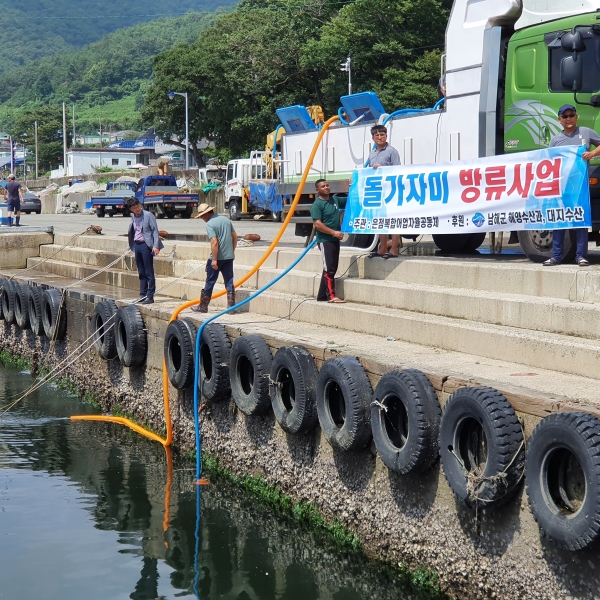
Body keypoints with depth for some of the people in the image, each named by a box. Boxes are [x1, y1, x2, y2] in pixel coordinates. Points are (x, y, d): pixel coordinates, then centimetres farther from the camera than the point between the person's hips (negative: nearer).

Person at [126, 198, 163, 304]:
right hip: (137, 245, 7)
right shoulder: (133, 217, 12)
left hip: (146, 245, -7)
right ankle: (142, 294, 18)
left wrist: (155, 246, -18)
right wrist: (132, 245, 15)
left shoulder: (148, 215, -8)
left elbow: (155, 230, -11)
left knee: (149, 272, -4)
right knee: (141, 272, 12)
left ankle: (150, 296, -2)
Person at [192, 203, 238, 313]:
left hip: (217, 258, -6)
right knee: (229, 281, 9)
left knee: (210, 282, 4)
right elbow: (235, 237, 13)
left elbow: (214, 242, -20)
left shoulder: (210, 224, -12)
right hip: (229, 257, 6)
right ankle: (231, 305, 7)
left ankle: (203, 306, 13)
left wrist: (214, 260, -18)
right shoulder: (226, 219, 10)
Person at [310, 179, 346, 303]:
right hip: (325, 240, -8)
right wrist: (333, 232, -22)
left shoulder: (335, 199, 11)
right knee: (329, 268, -12)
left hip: (335, 240, 8)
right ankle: (331, 296, -13)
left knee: (332, 268, 10)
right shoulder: (317, 205, -10)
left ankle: (322, 296, 17)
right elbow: (317, 224, -18)